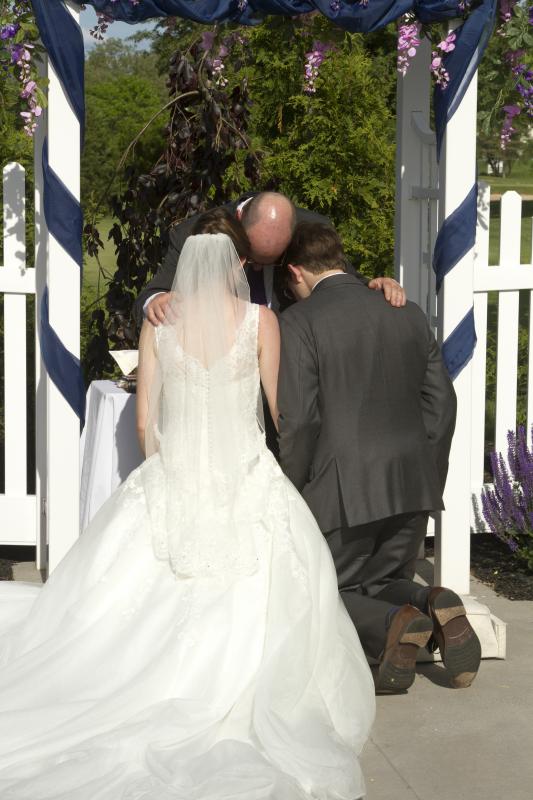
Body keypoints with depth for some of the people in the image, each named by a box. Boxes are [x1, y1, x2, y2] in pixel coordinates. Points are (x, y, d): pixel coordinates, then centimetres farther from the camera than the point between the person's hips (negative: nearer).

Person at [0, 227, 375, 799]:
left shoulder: (158, 323, 3)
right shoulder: (260, 320, -2)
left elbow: (145, 419, 6)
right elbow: (281, 408, 6)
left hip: (171, 481, 2)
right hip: (247, 484, -2)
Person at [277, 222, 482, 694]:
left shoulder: (300, 322, -7)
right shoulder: (408, 314, 10)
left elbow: (299, 420, -13)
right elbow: (441, 402, 9)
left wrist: (293, 496, -1)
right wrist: (429, 484, 16)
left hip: (344, 493, -5)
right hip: (412, 486, 6)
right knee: (385, 584, 24)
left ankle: (396, 625, -18)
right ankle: (435, 607, -9)